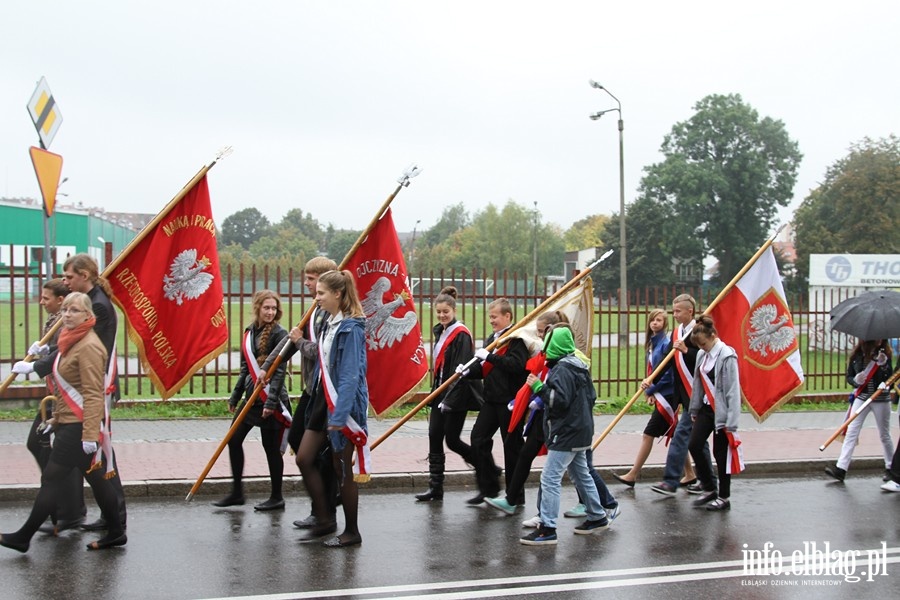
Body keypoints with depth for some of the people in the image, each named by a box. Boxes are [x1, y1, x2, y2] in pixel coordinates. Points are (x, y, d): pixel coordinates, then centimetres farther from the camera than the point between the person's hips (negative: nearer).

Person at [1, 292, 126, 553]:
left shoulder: (89, 346, -17)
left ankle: (23, 538, 9)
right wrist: (56, 418, 22)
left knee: (51, 479, -1)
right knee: (95, 477, 13)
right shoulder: (71, 341, 14)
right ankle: (115, 533, 19)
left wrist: (90, 434, -25)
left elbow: (93, 394, -22)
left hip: (77, 426, -10)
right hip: (68, 423, 10)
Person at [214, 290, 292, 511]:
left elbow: (280, 370, -14)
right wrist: (235, 396, 17)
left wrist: (271, 401, -21)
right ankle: (237, 492, 21)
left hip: (269, 398, -7)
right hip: (251, 396, 7)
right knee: (234, 440, 9)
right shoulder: (250, 331, 10)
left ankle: (277, 498, 13)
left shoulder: (279, 334, -10)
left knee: (271, 447, 1)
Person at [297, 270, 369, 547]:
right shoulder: (330, 323, 9)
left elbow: (350, 374, -22)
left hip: (342, 404, -9)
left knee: (343, 468, 1)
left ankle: (352, 532, 15)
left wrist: (340, 415, -26)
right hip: (322, 399, 9)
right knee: (304, 459, 9)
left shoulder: (351, 327, -17)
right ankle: (324, 521, 20)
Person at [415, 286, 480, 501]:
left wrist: (449, 400, -23)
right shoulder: (439, 332, 13)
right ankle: (435, 488, 9)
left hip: (457, 396, -8)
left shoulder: (461, 335, -14)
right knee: (434, 438, 4)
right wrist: (435, 393, 17)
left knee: (452, 439, -3)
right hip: (440, 394, 8)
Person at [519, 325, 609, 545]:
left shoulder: (562, 369, -17)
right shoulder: (579, 366, 13)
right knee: (582, 475, 22)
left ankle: (547, 529, -10)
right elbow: (591, 396, 21)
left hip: (565, 434, -10)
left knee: (550, 478, -9)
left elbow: (559, 400, -24)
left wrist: (539, 387, -18)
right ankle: (597, 517, 32)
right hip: (580, 431, 10)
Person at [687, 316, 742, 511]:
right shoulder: (702, 355, 7)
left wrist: (731, 421, -19)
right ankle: (709, 489, 18)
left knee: (721, 453, 1)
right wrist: (694, 409, 17)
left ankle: (724, 497, 15)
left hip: (721, 411, -7)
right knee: (694, 445, 2)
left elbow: (733, 390, -18)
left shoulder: (727, 356, -16)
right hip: (706, 408, 7)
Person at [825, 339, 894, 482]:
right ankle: (840, 468, -8)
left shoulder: (885, 354, -4)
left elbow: (890, 377, -9)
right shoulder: (856, 355, -2)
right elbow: (849, 376, 5)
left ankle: (890, 468, 25)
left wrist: (883, 364, -25)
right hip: (861, 397, 1)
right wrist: (855, 380, -16)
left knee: (884, 435, 9)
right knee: (851, 432, -5)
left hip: (881, 399, -1)